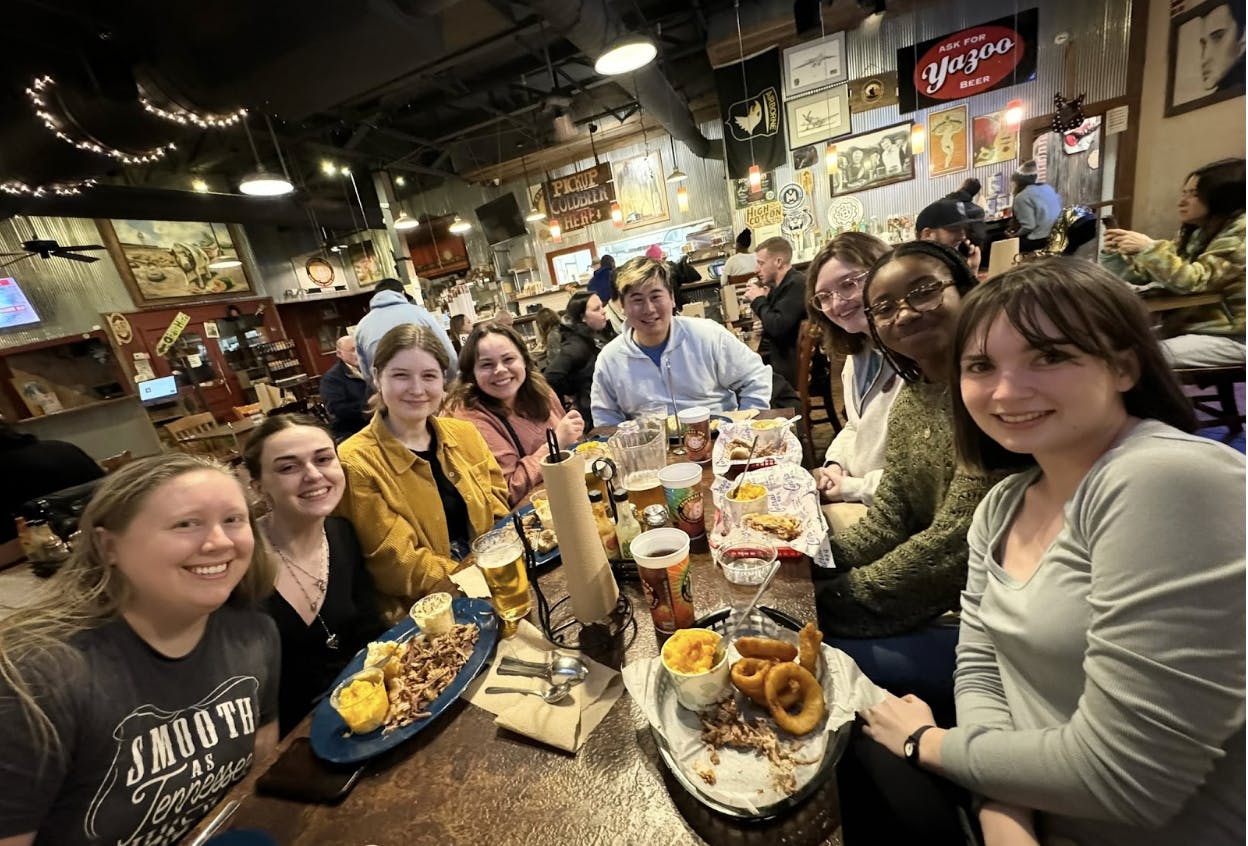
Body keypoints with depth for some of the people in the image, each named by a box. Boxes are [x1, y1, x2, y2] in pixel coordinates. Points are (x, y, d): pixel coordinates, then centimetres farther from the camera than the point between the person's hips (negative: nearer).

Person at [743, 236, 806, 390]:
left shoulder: (796, 284, -17)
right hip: (771, 357, 9)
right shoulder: (780, 285, 12)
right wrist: (757, 299, 2)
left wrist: (758, 299, -11)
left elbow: (777, 327, -26)